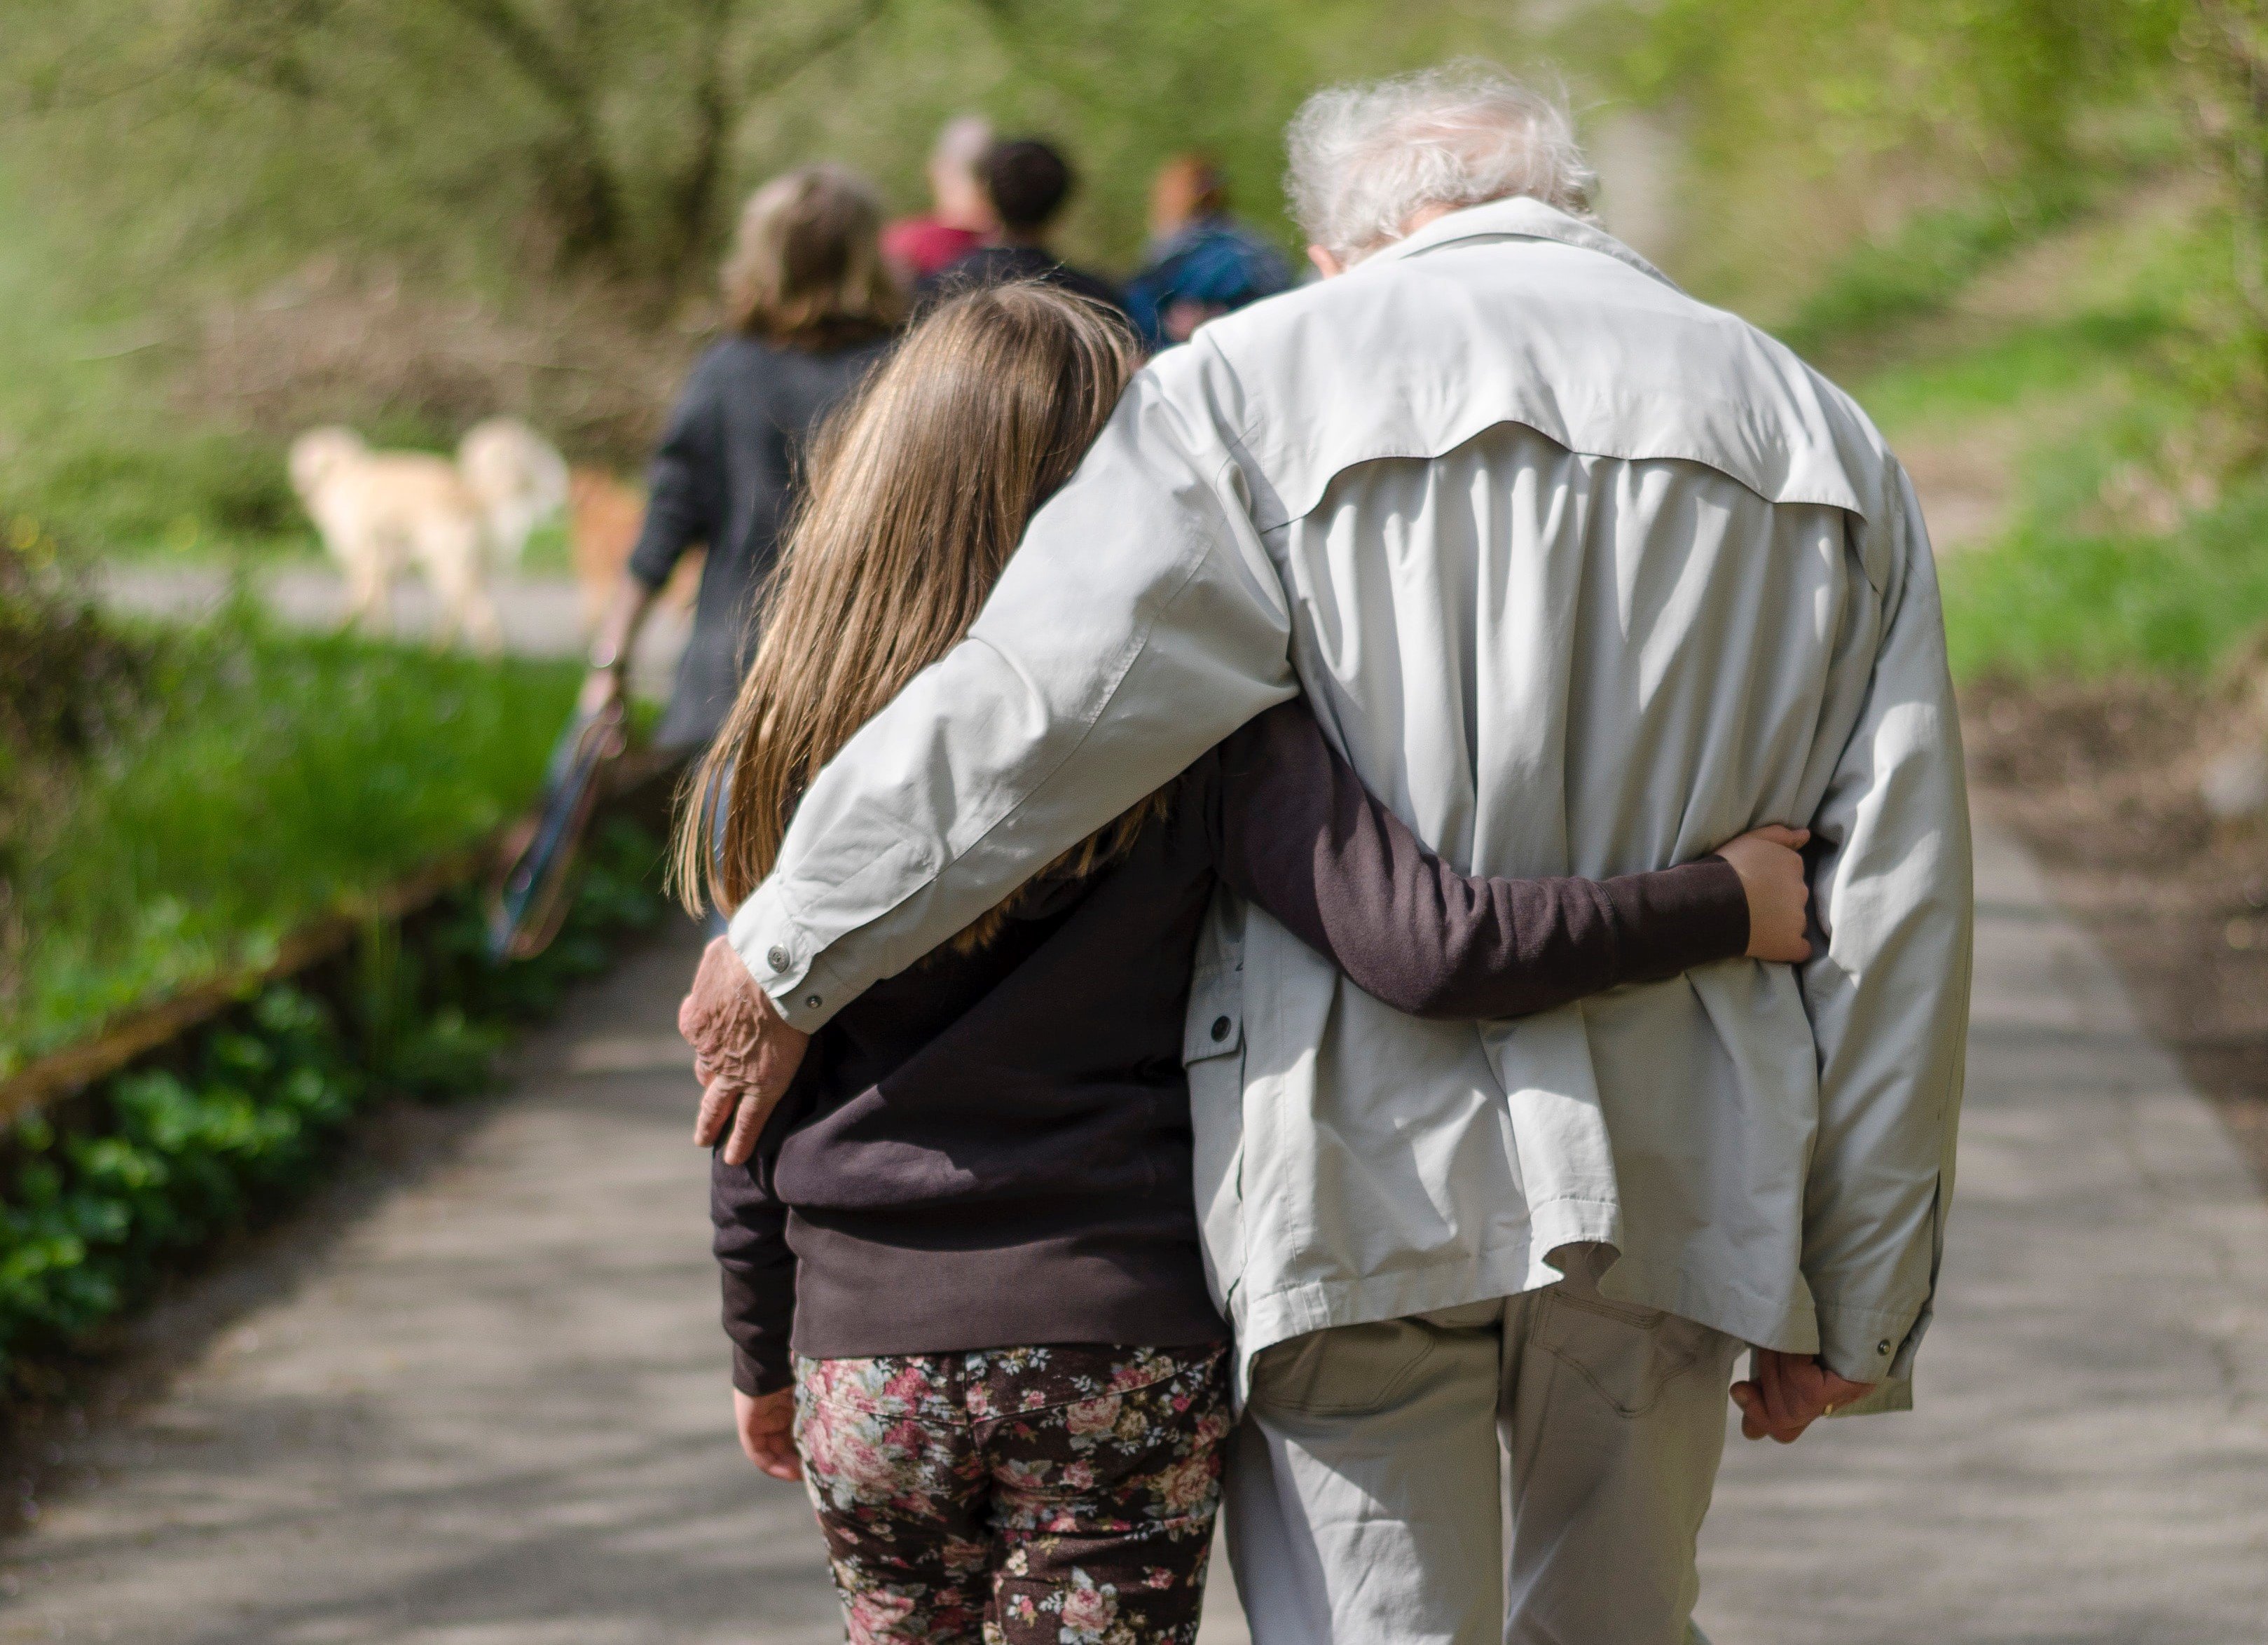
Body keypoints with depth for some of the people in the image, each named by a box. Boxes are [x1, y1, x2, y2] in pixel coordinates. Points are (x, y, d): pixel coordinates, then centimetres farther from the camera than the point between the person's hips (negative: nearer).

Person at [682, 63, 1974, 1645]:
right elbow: (1898, 904, 7)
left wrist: (787, 959, 1)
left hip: (1353, 1169, -3)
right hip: (1672, 1182, 4)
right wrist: (1853, 1299, 11)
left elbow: (1025, 716, -12)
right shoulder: (1826, 443, 10)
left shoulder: (1263, 384, -2)